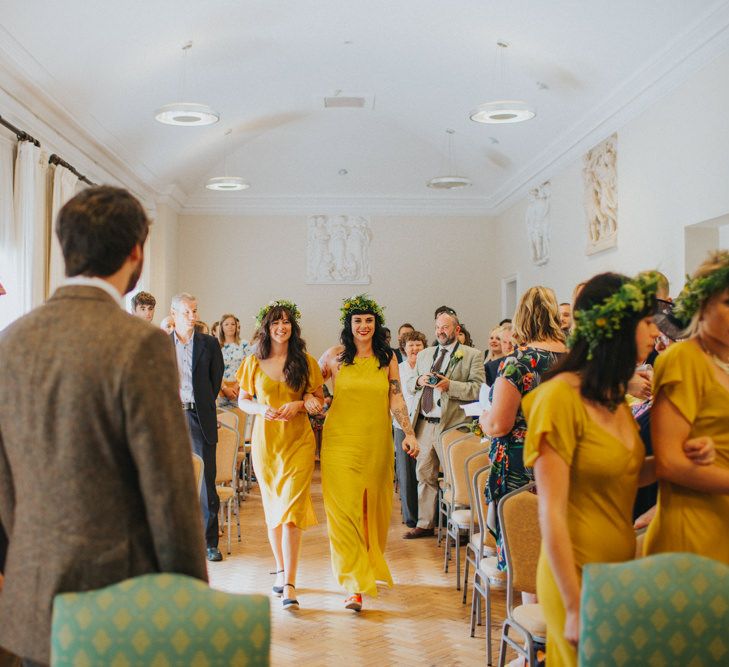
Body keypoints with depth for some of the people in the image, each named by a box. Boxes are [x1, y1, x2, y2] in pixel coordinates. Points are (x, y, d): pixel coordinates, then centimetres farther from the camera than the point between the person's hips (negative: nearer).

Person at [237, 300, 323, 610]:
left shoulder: (305, 362, 1)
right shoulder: (254, 362, 4)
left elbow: (318, 399, 7)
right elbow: (242, 400, 9)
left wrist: (299, 404, -13)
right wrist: (261, 409, -11)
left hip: (298, 441, -2)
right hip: (265, 440, 2)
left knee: (291, 509, -11)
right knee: (272, 508, 12)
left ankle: (289, 585, -12)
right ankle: (280, 568, 30)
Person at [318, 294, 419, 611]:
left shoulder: (387, 358, 5)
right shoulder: (335, 356, 2)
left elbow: (396, 399, 2)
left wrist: (409, 433, -7)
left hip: (377, 442, 2)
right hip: (341, 440, -2)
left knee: (373, 508, 11)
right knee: (344, 509, -7)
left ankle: (370, 568, 33)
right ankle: (355, 585, -6)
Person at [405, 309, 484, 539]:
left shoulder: (472, 355, 0)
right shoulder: (424, 354, 18)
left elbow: (477, 389, -10)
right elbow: (409, 384, 19)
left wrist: (449, 385, -20)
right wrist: (418, 380, -3)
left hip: (451, 425, -5)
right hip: (424, 424, 5)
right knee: (424, 474, 10)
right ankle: (425, 524, 20)